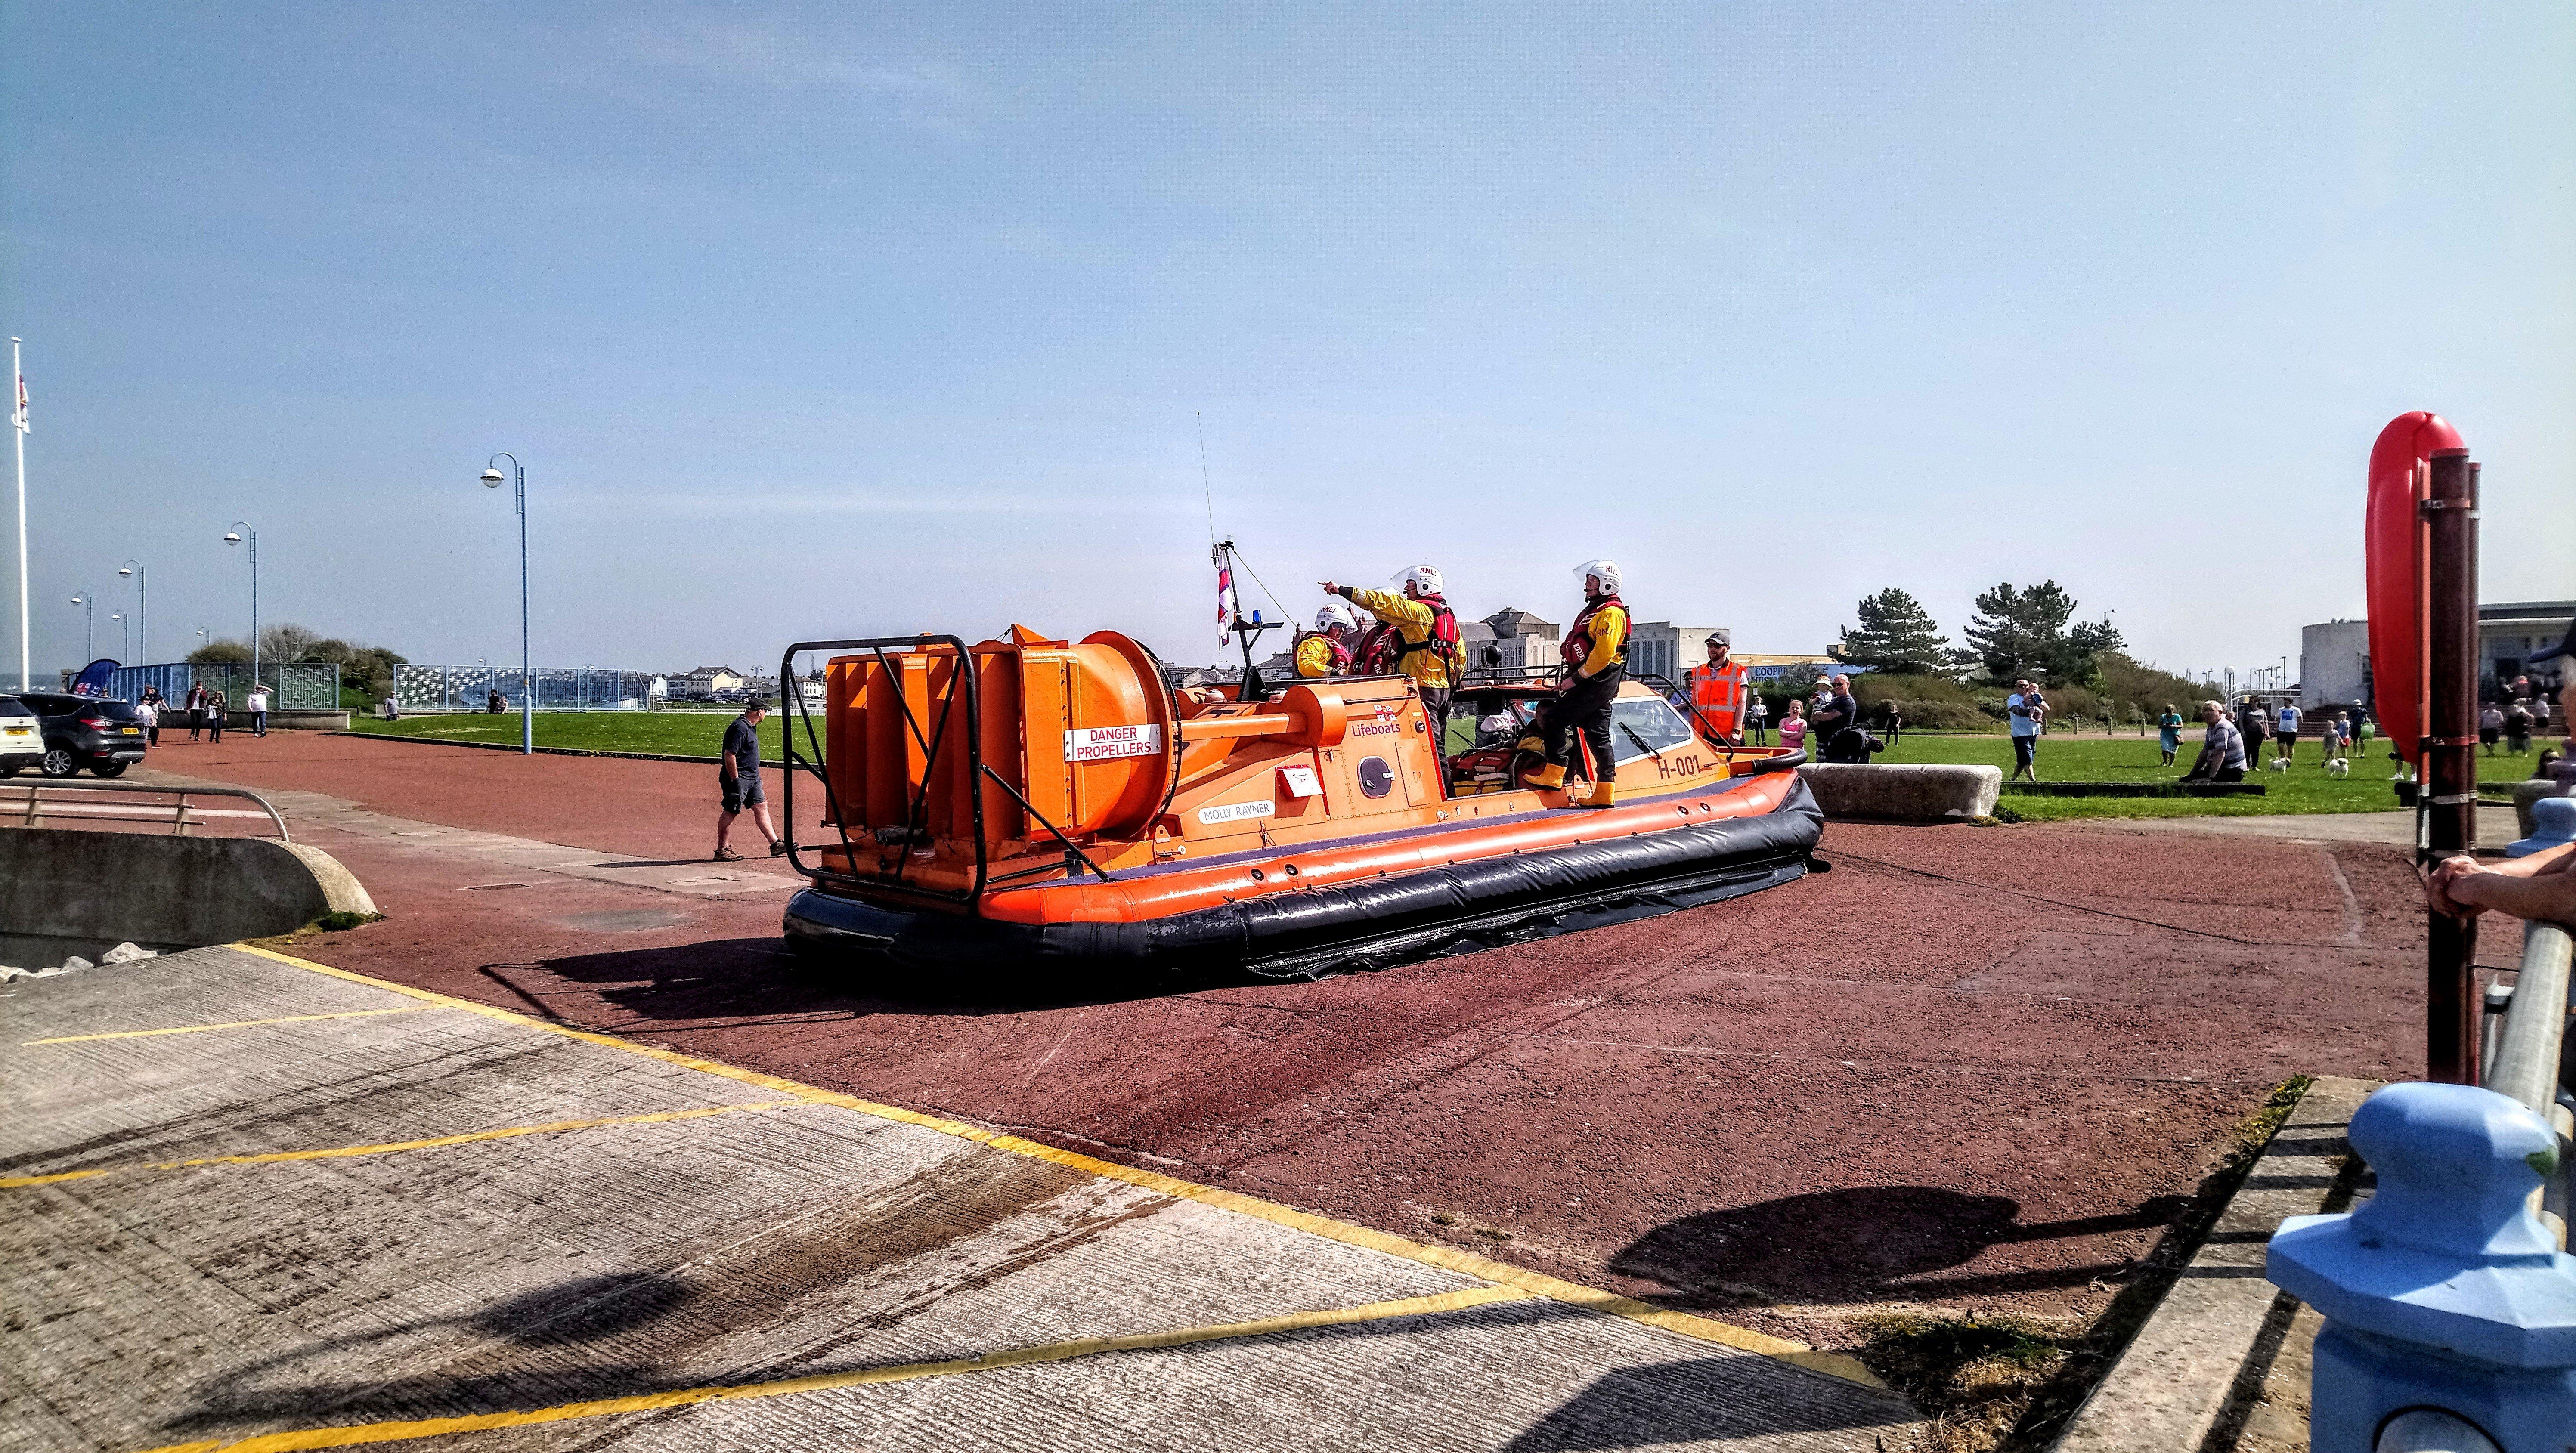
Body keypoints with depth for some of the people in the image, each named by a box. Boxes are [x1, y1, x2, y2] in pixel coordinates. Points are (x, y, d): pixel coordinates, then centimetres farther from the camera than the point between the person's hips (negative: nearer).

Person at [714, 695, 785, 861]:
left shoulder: (750, 727, 13)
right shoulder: (739, 728, -19)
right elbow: (730, 755, -23)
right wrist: (735, 781, -22)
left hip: (752, 778, 10)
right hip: (738, 779, -10)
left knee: (761, 807, 10)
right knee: (731, 812, -3)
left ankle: (775, 844, 13)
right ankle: (721, 851, 5)